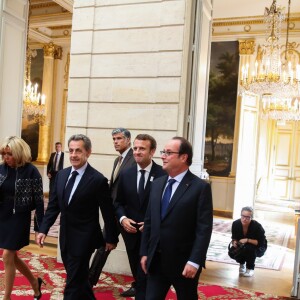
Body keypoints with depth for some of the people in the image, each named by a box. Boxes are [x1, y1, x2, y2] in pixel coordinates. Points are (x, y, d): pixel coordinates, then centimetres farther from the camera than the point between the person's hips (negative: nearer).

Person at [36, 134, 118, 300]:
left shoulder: (98, 180, -16)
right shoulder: (61, 175, 3)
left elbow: (108, 212, -9)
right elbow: (53, 205, 8)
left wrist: (111, 238, -3)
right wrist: (43, 229, 1)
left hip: (83, 239, -6)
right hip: (65, 237, 6)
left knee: (73, 285, 1)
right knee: (78, 278, 22)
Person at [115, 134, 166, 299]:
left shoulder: (163, 175, -10)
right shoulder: (125, 174, 4)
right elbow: (118, 202, 10)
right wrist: (122, 218, -9)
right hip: (131, 233, 5)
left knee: (145, 277, -5)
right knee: (138, 276, 19)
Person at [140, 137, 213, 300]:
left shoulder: (200, 187, -11)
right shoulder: (157, 184, 8)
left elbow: (204, 229, -14)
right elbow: (149, 221, 10)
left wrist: (194, 261, -18)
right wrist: (144, 252, 8)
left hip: (184, 262, -4)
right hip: (156, 260, 5)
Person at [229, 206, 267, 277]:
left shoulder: (257, 226, -29)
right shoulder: (236, 224, -19)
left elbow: (261, 243, -25)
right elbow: (234, 238, -4)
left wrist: (247, 240, -35)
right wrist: (234, 242, -27)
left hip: (258, 248, -3)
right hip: (242, 246, 4)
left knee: (249, 248, -36)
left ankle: (250, 268, -6)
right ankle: (242, 263, 11)